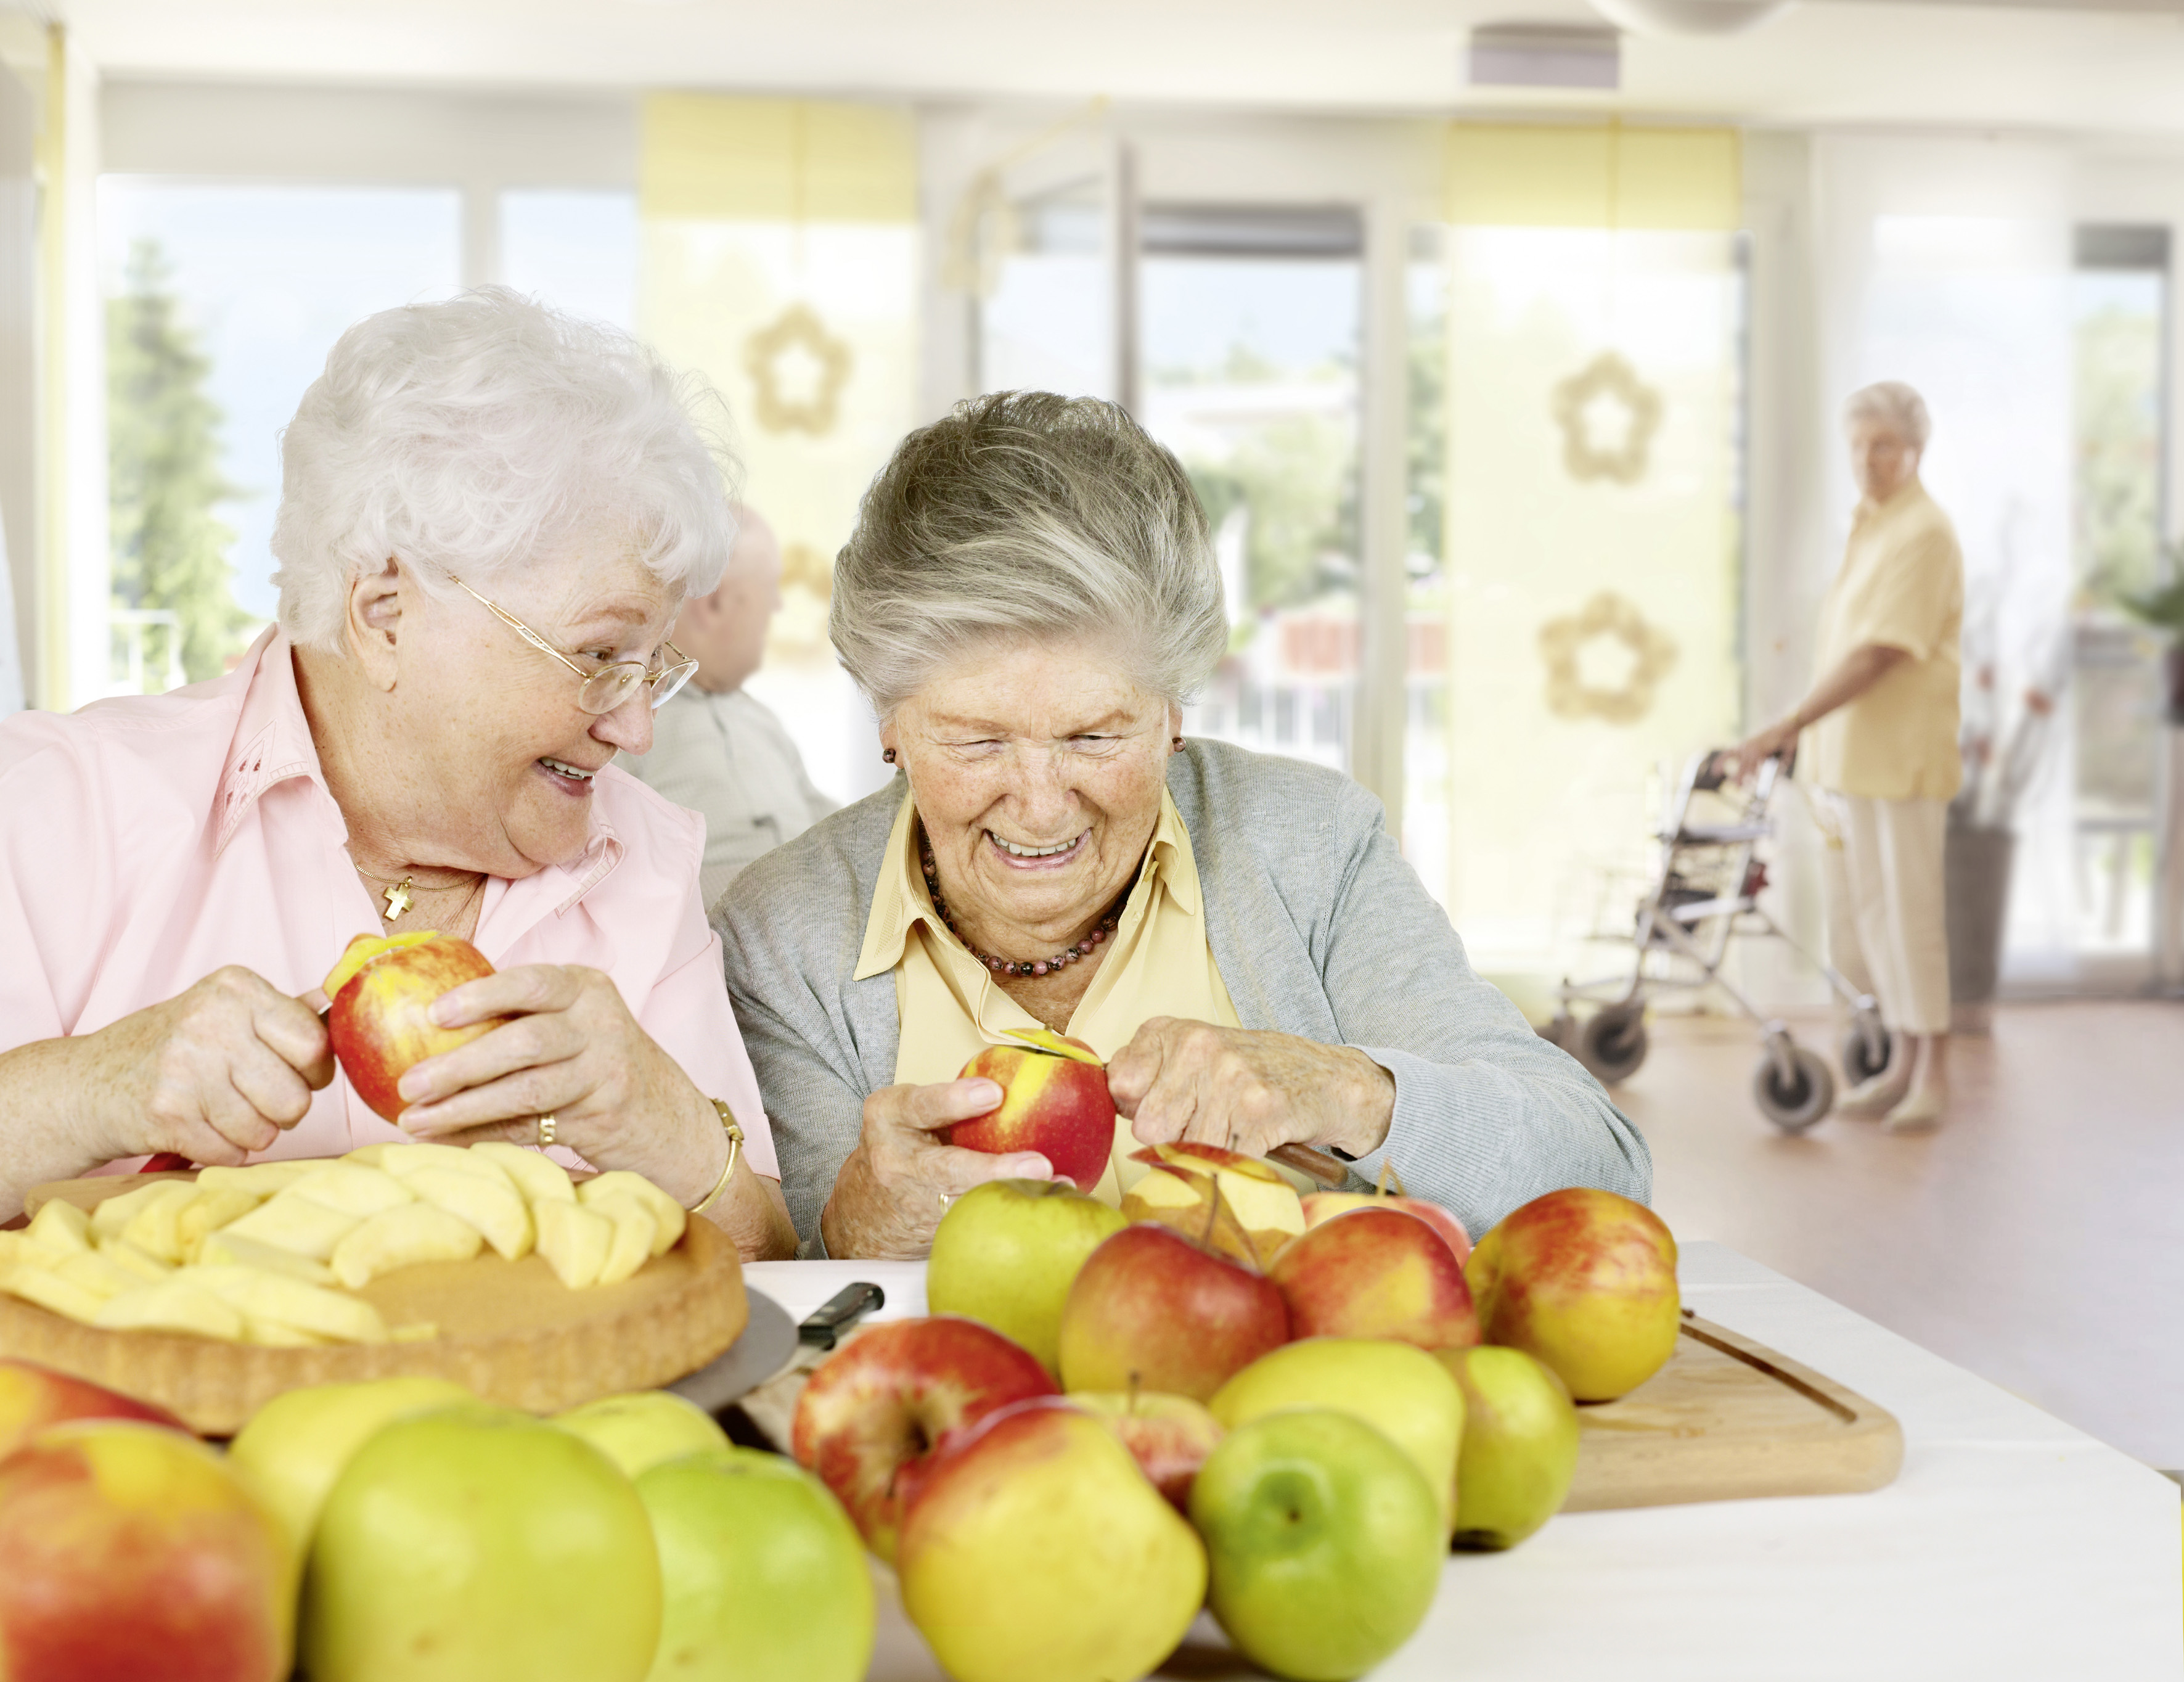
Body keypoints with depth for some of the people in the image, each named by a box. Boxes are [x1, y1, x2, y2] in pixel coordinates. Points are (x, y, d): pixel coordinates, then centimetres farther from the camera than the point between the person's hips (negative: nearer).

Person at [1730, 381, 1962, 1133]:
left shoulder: (1923, 535, -14)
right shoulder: (1870, 527, 16)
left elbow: (1877, 657, -22)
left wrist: (1786, 728, -24)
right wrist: (1815, 744, 19)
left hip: (1900, 758, -9)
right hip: (1848, 757, 9)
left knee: (1907, 916, -4)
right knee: (1858, 921, 12)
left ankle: (1932, 1077, 6)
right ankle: (1901, 1065, 23)